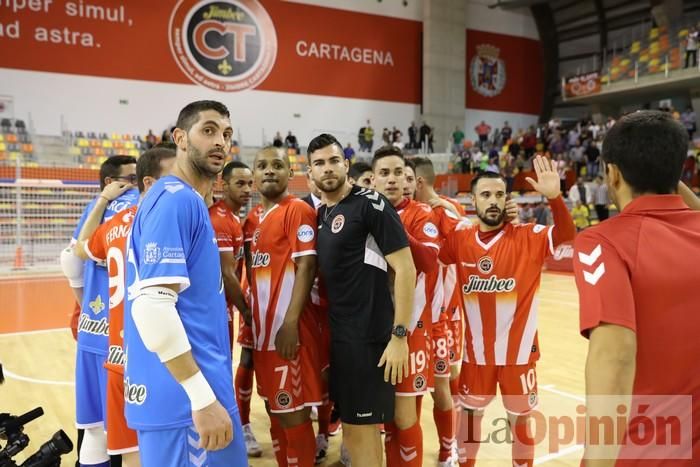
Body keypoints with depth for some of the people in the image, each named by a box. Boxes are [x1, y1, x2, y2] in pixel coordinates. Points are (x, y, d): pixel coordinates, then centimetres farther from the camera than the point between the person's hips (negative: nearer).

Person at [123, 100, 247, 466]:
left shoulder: (187, 200, 13)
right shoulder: (175, 199, -16)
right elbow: (152, 305, -25)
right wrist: (204, 397, -23)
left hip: (188, 390, 9)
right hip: (185, 396, -9)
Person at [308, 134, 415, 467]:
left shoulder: (370, 204, -12)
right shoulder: (321, 213, 11)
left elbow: (405, 269, -16)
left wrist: (399, 334, -19)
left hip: (368, 334, -7)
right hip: (337, 333, 8)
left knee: (361, 425, 2)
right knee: (351, 423, 18)